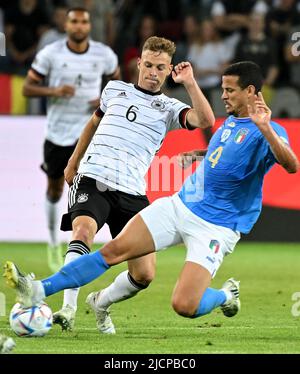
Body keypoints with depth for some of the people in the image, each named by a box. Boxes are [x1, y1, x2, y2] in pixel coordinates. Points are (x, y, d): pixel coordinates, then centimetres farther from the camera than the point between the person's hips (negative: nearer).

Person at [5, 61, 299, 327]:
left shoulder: (268, 131, -12)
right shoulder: (230, 121, 13)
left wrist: (265, 128, -45)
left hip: (215, 227, -7)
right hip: (180, 204, 7)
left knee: (184, 306, -19)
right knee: (115, 249, -9)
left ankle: (226, 295, 15)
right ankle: (39, 291, -11)